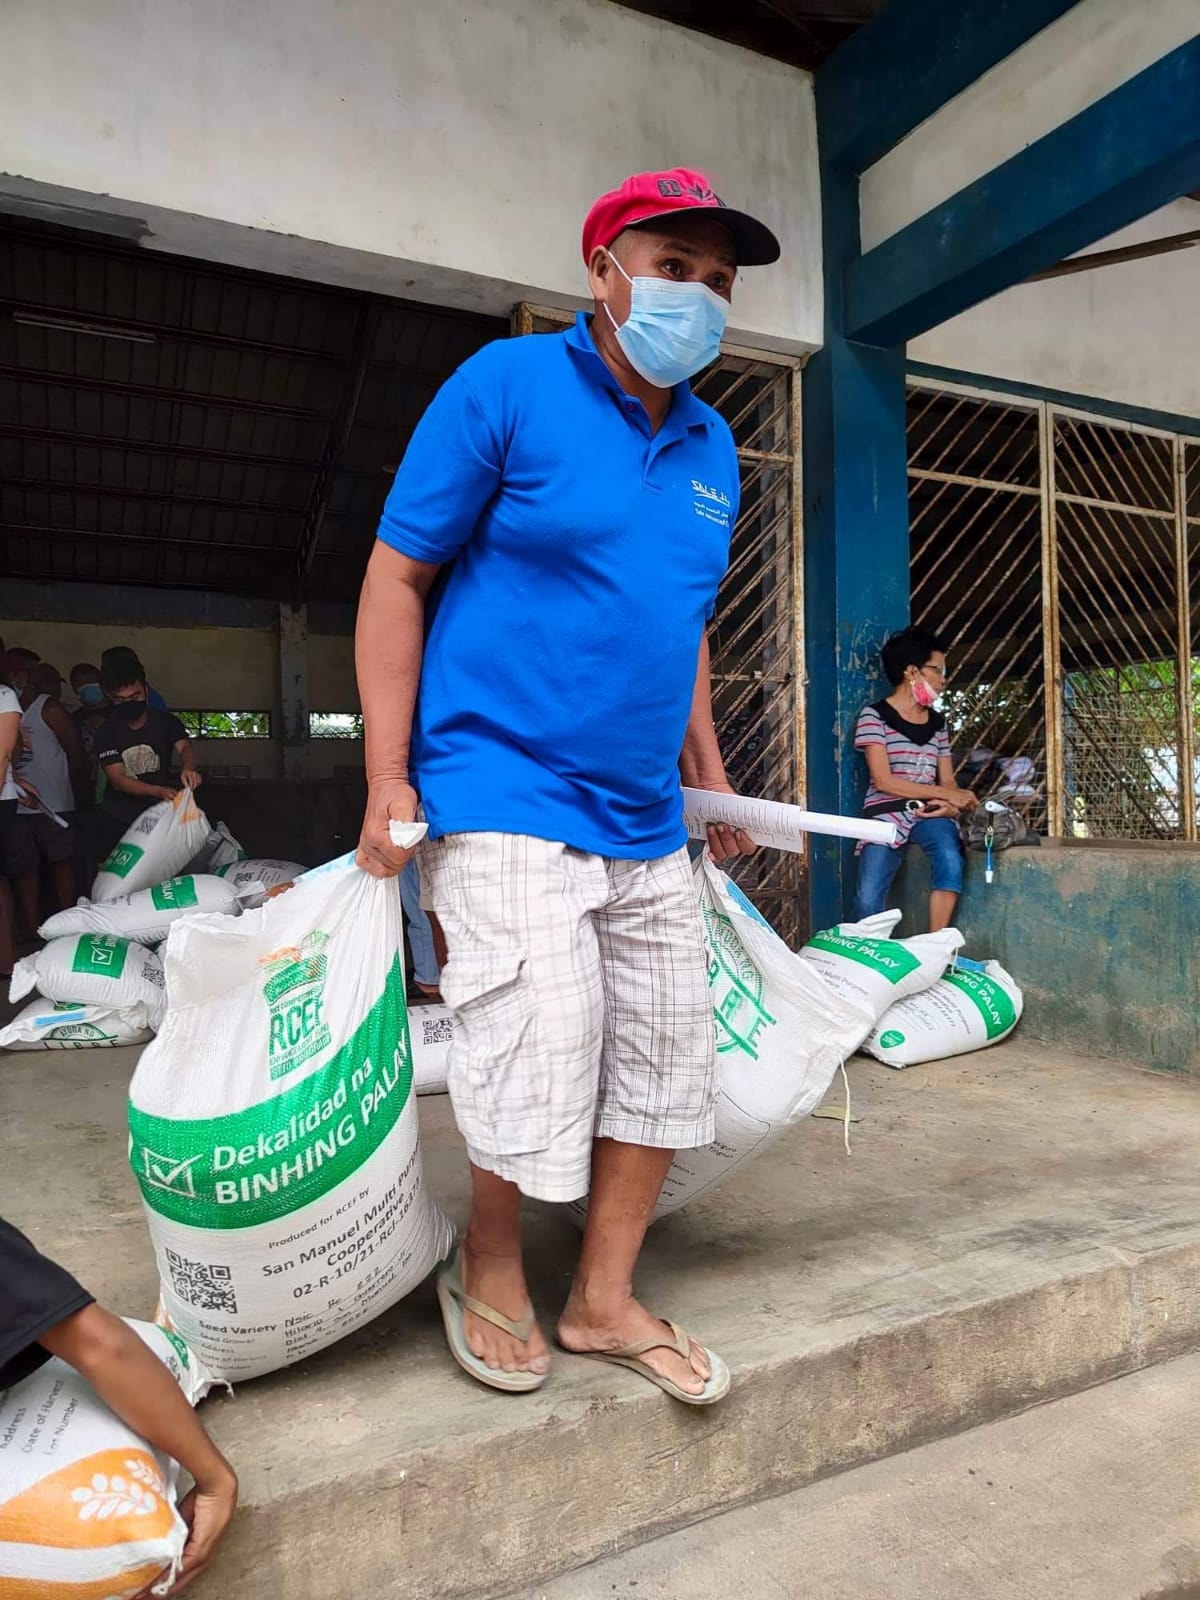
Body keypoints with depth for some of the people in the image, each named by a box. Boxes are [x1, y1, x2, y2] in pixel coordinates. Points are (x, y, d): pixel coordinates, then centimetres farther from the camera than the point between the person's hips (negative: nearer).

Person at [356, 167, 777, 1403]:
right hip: (503, 794, -7)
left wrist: (710, 777, 20)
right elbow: (395, 576, -5)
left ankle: (603, 1299, 27)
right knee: (542, 1044, -12)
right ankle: (490, 1273, 20)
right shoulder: (507, 385, -4)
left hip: (645, 818, 7)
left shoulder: (712, 447, 15)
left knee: (667, 1049, 8)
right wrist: (388, 780, -12)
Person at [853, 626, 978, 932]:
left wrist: (951, 804, -11)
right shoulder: (874, 715, 0)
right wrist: (947, 795, -9)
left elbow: (948, 781, 14)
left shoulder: (937, 722, 17)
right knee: (869, 901, -21)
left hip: (929, 814, 4)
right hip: (886, 814, -4)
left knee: (951, 858, -31)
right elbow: (883, 781, -9)